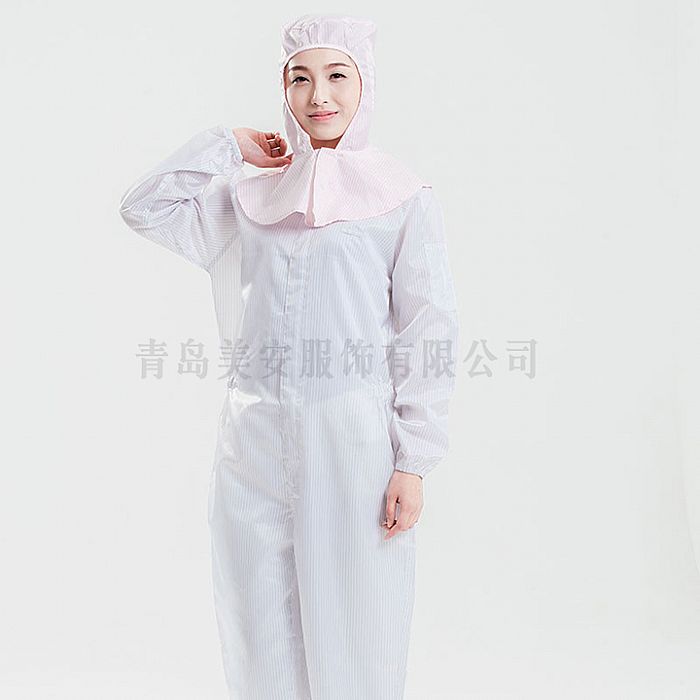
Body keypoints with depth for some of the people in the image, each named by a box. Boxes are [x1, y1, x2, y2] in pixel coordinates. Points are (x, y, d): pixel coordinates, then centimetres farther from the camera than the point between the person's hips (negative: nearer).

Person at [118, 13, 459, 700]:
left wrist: (412, 464, -8)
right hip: (254, 445, 4)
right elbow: (145, 207, 10)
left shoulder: (403, 199, 2)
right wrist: (227, 144, 9)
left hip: (352, 443, -3)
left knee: (350, 644, 4)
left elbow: (427, 334, -2)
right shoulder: (250, 197, 13)